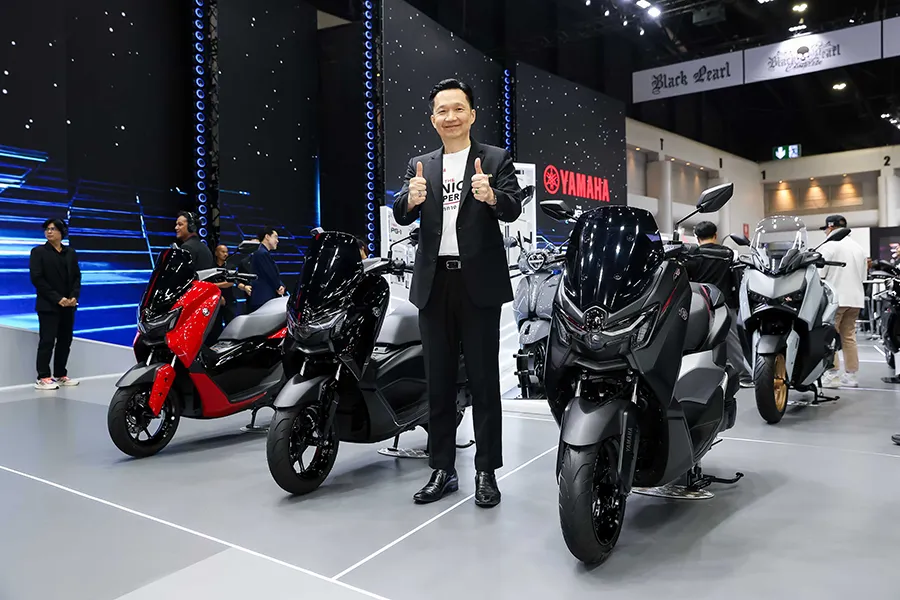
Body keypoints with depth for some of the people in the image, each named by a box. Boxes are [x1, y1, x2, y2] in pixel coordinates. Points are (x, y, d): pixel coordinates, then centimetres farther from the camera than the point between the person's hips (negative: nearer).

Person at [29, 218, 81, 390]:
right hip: (48, 305, -5)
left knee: (65, 341, 7)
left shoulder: (70, 252, 13)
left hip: (68, 305, 5)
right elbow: (37, 279, -8)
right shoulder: (38, 252, -1)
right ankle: (43, 378, 0)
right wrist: (57, 298, -15)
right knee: (47, 341, -4)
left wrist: (74, 296, -6)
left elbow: (77, 276, 11)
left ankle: (60, 375, 15)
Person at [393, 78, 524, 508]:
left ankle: (486, 471, 13)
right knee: (439, 381, 10)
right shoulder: (419, 165, 12)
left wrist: (491, 196, -33)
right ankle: (442, 469, 21)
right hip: (434, 282, 4)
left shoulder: (496, 160, 3)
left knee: (484, 380, 3)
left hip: (479, 281, -3)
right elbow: (402, 217, -1)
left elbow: (514, 209, -11)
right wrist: (411, 199, -24)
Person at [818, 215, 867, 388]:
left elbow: (819, 274, -14)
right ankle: (851, 375, 12)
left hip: (834, 298, -7)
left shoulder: (828, 245, -7)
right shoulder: (858, 247, 17)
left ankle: (832, 374, -8)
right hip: (855, 298, 7)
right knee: (849, 336, 10)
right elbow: (863, 276, 19)